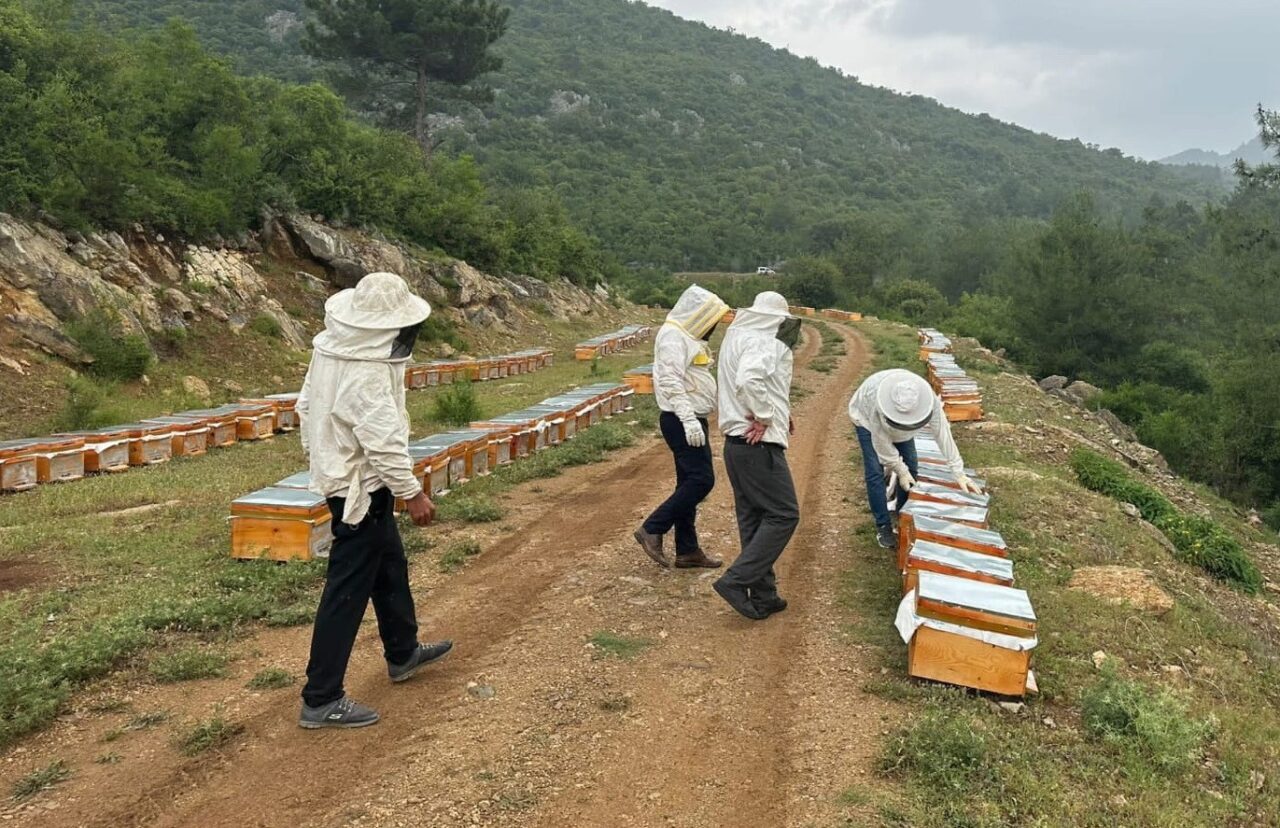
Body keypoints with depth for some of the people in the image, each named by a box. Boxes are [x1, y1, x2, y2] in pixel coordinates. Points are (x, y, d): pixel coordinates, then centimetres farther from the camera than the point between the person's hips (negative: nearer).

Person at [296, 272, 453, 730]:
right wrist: (412, 492, -20)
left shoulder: (330, 349, 1)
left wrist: (319, 455, 23)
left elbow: (307, 405, 12)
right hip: (361, 488, -10)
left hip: (339, 473, 10)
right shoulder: (366, 374, -28)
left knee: (390, 566, 25)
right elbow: (383, 441, -28)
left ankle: (403, 653, 43)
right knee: (348, 589, -2)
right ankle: (321, 700, 8)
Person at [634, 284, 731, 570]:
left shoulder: (687, 337, 18)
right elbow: (671, 382, -23)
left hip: (691, 420, 11)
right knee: (701, 479, -13)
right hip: (682, 421, -11)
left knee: (690, 482, 11)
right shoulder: (672, 337, -14)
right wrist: (688, 419, -29)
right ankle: (652, 529, -5)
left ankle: (687, 550, 17)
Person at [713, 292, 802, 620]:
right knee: (783, 514, -2)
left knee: (753, 519, 13)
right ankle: (736, 581, -6)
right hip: (758, 445, -10)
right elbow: (748, 380, -34)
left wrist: (778, 412, 12)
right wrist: (764, 416, -19)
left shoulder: (737, 336, 16)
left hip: (737, 444, 10)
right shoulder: (762, 342, -15)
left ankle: (763, 596, 20)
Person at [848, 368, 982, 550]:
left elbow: (943, 434, -29)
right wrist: (900, 471, -24)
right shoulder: (876, 402, -46)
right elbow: (881, 440, -31)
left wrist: (959, 473, -28)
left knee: (910, 466, 2)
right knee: (875, 471, -11)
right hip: (867, 417, -4)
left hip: (900, 424, 4)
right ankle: (883, 526, 1)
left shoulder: (928, 399, -38)